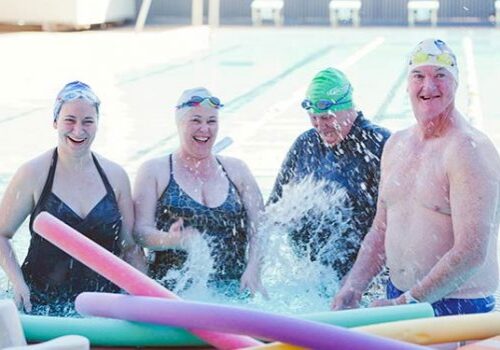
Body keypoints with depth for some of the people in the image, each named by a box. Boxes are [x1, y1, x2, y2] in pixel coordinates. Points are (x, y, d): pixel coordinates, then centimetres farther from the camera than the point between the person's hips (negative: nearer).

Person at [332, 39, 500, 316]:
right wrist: (353, 287, 2)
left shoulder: (469, 150, -16)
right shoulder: (396, 145, 9)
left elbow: (472, 254, -23)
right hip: (398, 297, 7)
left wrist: (405, 303, -21)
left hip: (459, 308, -7)